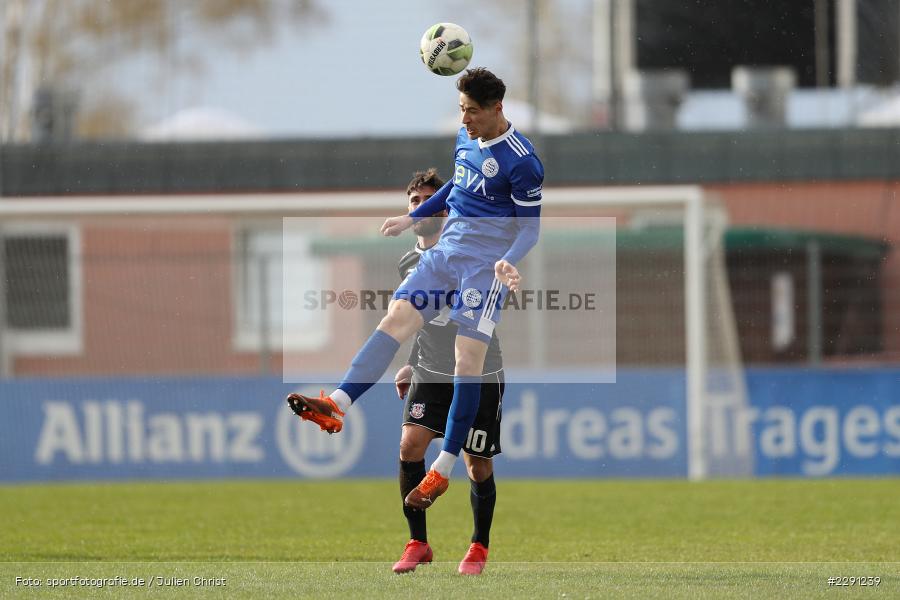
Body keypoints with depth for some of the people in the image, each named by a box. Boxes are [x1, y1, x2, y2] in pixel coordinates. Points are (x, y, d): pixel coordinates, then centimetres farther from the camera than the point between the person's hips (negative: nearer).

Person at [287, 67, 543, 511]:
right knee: (397, 316, -11)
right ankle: (337, 406, -27)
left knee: (468, 357, -12)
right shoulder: (465, 137, 10)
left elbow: (530, 226, -10)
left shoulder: (520, 161, -13)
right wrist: (412, 218, 29)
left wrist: (509, 260, -29)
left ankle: (442, 471, -10)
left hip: (487, 262, -7)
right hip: (447, 249, 7)